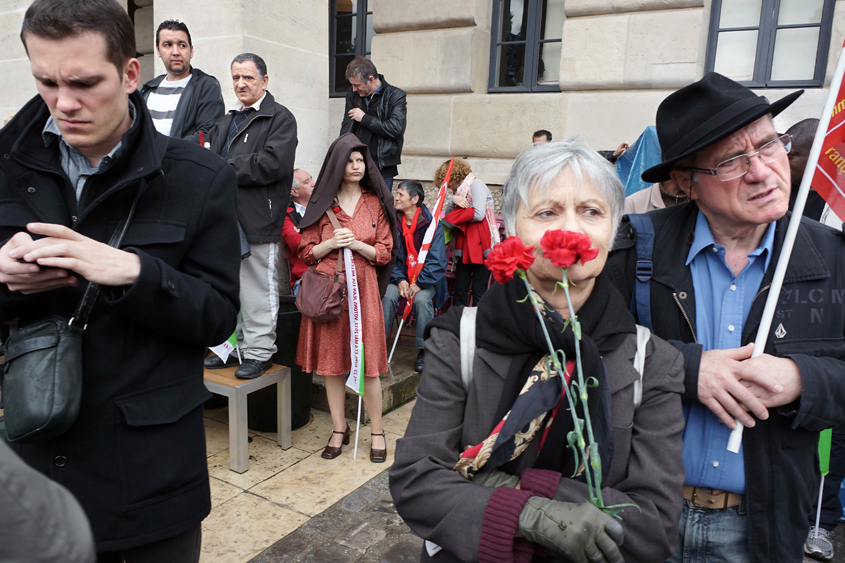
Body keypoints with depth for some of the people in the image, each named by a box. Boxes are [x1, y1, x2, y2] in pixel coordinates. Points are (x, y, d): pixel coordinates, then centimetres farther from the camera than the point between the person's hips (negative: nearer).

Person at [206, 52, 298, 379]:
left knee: (257, 291, -2)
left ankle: (259, 352, 10)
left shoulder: (280, 118, -3)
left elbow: (273, 163, -18)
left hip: (258, 220, -8)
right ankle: (233, 346, 28)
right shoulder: (226, 121, 23)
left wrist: (226, 169, -13)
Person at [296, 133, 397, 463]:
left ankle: (377, 432, 15)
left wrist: (356, 244, -12)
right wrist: (331, 244, -10)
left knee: (368, 363, -1)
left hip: (363, 288, -1)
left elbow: (385, 253, 4)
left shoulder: (375, 203, 7)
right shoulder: (322, 203, 8)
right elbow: (306, 252, 8)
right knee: (331, 361, 6)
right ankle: (339, 430, 22)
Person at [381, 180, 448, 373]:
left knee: (422, 299, -31)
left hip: (427, 279, -2)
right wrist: (400, 280, -14)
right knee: (389, 295, -26)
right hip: (401, 276, 3)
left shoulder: (431, 223, -10)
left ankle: (423, 350, -13)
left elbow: (437, 261, -13)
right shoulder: (394, 222, 0)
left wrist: (419, 284, -21)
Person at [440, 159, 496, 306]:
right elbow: (448, 214, 13)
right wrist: (453, 199, -6)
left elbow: (478, 214, -17)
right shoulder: (461, 190, 23)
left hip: (481, 245, -8)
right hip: (466, 247, 8)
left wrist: (454, 216, -4)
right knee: (459, 291, 5)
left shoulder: (476, 184, -3)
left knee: (479, 292, -6)